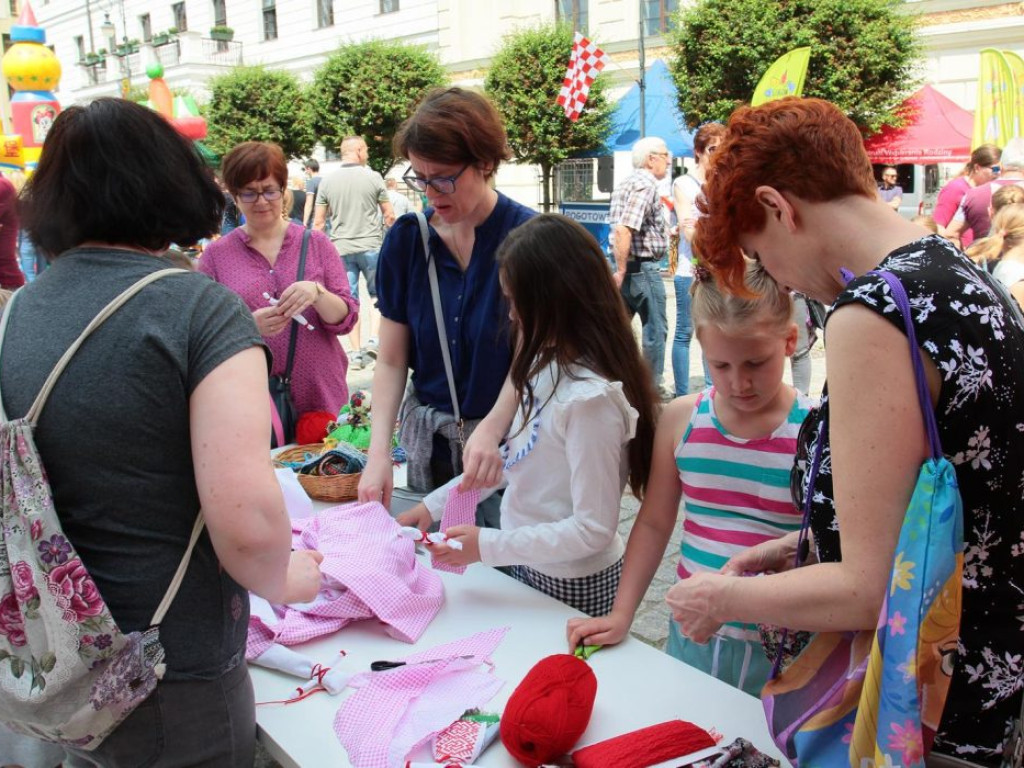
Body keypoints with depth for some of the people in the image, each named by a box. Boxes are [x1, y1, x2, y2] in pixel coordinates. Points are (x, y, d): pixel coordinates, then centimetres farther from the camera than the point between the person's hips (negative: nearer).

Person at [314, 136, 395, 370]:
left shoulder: (328, 181, 3)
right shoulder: (373, 177, -3)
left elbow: (318, 222, 4)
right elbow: (389, 215, -1)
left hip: (341, 249, 2)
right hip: (370, 246, -2)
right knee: (378, 294, 12)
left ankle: (357, 351, 10)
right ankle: (374, 340, -3)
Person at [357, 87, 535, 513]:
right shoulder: (406, 240, -1)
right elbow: (391, 361, 0)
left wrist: (489, 437, -23)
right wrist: (379, 449, -12)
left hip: (506, 441, -3)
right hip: (428, 442, 3)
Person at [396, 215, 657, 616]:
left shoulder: (590, 397, -27)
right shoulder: (549, 365, 0)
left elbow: (593, 530, -25)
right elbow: (515, 457, 10)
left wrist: (488, 546, -23)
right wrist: (435, 504, 8)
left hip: (571, 584, -8)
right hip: (528, 564, 8)